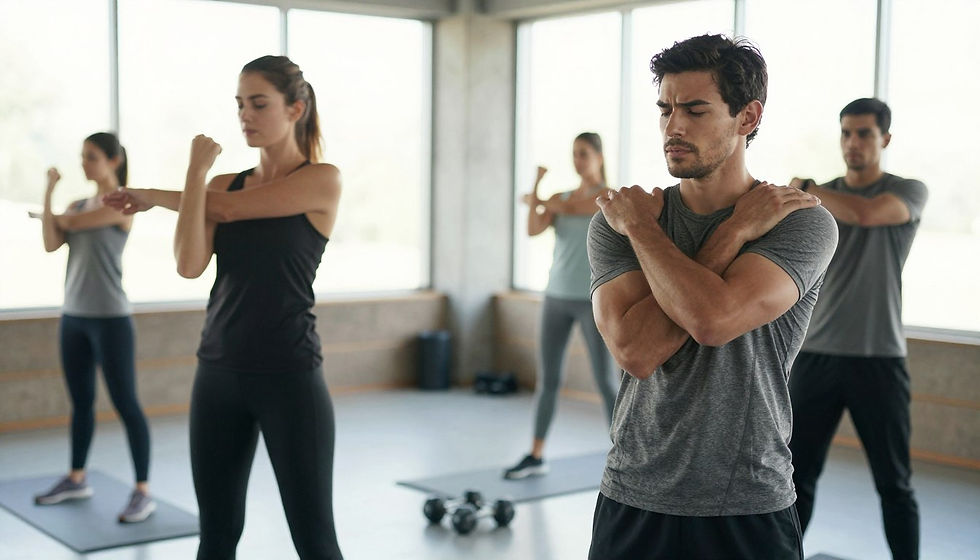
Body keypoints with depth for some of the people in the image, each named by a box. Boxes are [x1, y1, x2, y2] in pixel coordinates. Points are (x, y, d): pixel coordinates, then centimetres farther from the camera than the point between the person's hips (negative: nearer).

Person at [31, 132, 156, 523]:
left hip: (110, 318, -7)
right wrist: (49, 192, -4)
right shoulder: (79, 205, 13)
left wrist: (56, 213, 9)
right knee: (80, 402, 16)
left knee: (125, 404, -5)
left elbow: (76, 223, -14)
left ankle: (143, 492, -1)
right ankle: (77, 479, 29)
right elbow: (51, 243, 1)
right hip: (73, 315, 7)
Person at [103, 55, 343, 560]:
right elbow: (189, 265, -6)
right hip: (218, 372, 6)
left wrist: (153, 195, 5)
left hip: (288, 375, -5)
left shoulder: (323, 180, -7)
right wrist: (197, 173, -9)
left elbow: (229, 208, -11)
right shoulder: (225, 183, 9)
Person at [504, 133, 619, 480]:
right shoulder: (560, 198, 10)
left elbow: (569, 209, -17)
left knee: (605, 381, -6)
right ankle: (536, 457, 16)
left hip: (593, 299, -5)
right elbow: (533, 229, -9)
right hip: (557, 297, 5)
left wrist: (541, 201, 2)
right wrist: (538, 182, -14)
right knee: (547, 380, 6)